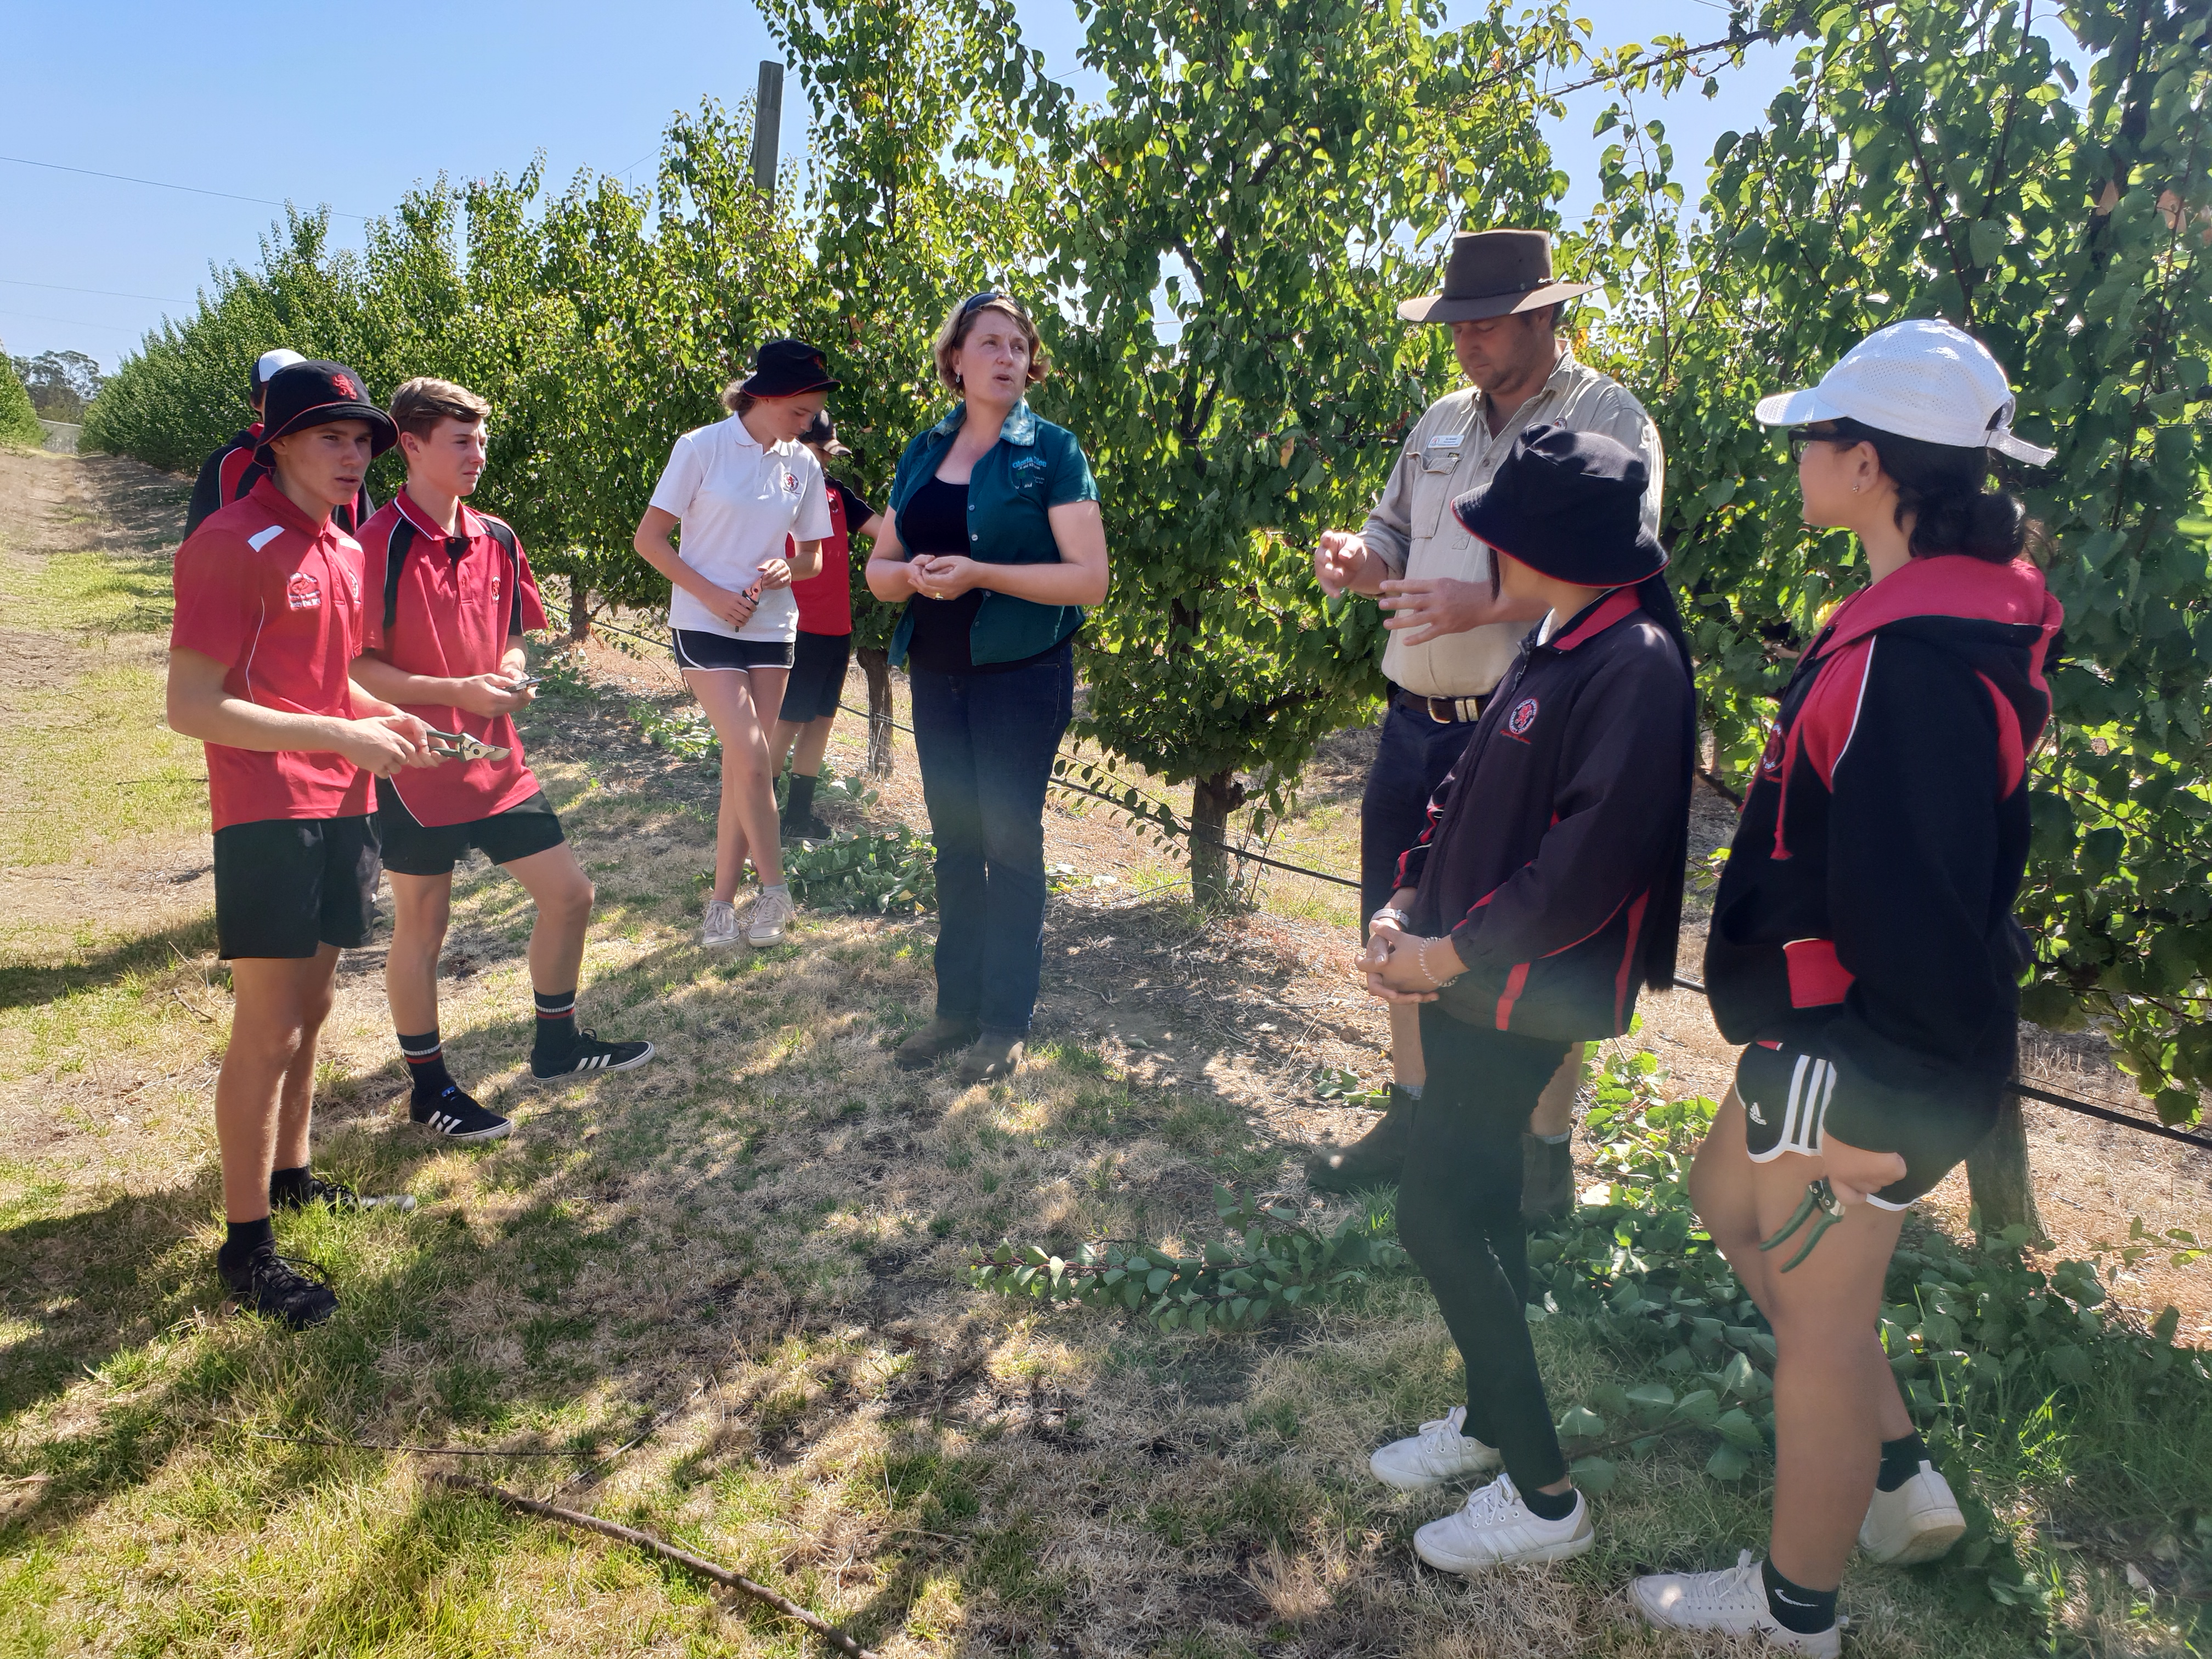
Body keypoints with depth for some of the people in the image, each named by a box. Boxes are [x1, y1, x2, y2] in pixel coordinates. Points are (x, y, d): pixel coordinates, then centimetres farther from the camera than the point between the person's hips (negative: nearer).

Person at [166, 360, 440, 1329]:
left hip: (339, 809, 8)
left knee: (312, 1006, 18)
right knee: (269, 1030, -4)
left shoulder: (344, 547, 12)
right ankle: (245, 1244, 8)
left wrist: (382, 719, 7)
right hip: (267, 817, -8)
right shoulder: (233, 546, -14)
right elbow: (189, 706, -19)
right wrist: (341, 735, -21)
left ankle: (290, 1176, 34)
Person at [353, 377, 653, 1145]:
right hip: (418, 764, -6)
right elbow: (355, 669, -14)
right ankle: (428, 1086, 24)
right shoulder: (378, 546, -13)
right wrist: (457, 691, -21)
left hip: (496, 759, 6)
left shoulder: (497, 540, 6)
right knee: (422, 925, 8)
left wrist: (510, 674, -4)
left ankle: (556, 1044, 28)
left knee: (568, 893, 9)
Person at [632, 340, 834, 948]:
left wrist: (788, 568, -12)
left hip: (771, 626, 4)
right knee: (752, 758, -15)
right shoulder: (702, 448, -10)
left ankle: (722, 903, 14)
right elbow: (649, 539, -7)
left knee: (743, 765, 5)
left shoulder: (804, 464, 3)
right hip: (706, 624, -4)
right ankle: (774, 891, 2)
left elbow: (813, 557, 11)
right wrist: (712, 595, -16)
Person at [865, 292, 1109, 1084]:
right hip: (937, 675, 5)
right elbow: (878, 567, 13)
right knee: (954, 841, 11)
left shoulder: (1051, 451, -5)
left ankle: (1006, 1022, 13)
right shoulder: (924, 452, 10)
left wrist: (980, 574, -21)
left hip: (1022, 676, -5)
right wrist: (911, 575, -11)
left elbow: (1090, 577, -13)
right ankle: (957, 1006, 23)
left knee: (1010, 842, 1)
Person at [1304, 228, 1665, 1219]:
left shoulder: (1609, 421, -6)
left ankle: (1546, 1155, 21)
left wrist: (1485, 602, -29)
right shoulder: (1442, 424, 15)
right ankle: (1415, 1114, 34)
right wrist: (1358, 560, -2)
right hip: (1415, 721, 7)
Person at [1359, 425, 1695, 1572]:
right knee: (1479, 1200, 18)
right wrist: (1406, 904, 2)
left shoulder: (1635, 665, -20)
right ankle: (1491, 1419, 37)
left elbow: (1590, 862, -25)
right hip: (1468, 979, 9)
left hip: (1529, 996, -9)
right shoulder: (1555, 645, 10)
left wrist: (1453, 952, -18)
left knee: (1437, 1214, -4)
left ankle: (1544, 1496, 10)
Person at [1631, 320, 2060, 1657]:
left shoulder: (1913, 662, -28)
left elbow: (1912, 908, -28)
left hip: (1866, 1057, -10)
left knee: (1818, 1311, 8)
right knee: (1732, 1201, 26)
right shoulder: (1956, 610, 5)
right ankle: (1903, 1482, 39)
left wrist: (1878, 1108, -20)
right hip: (1835, 1028, 10)